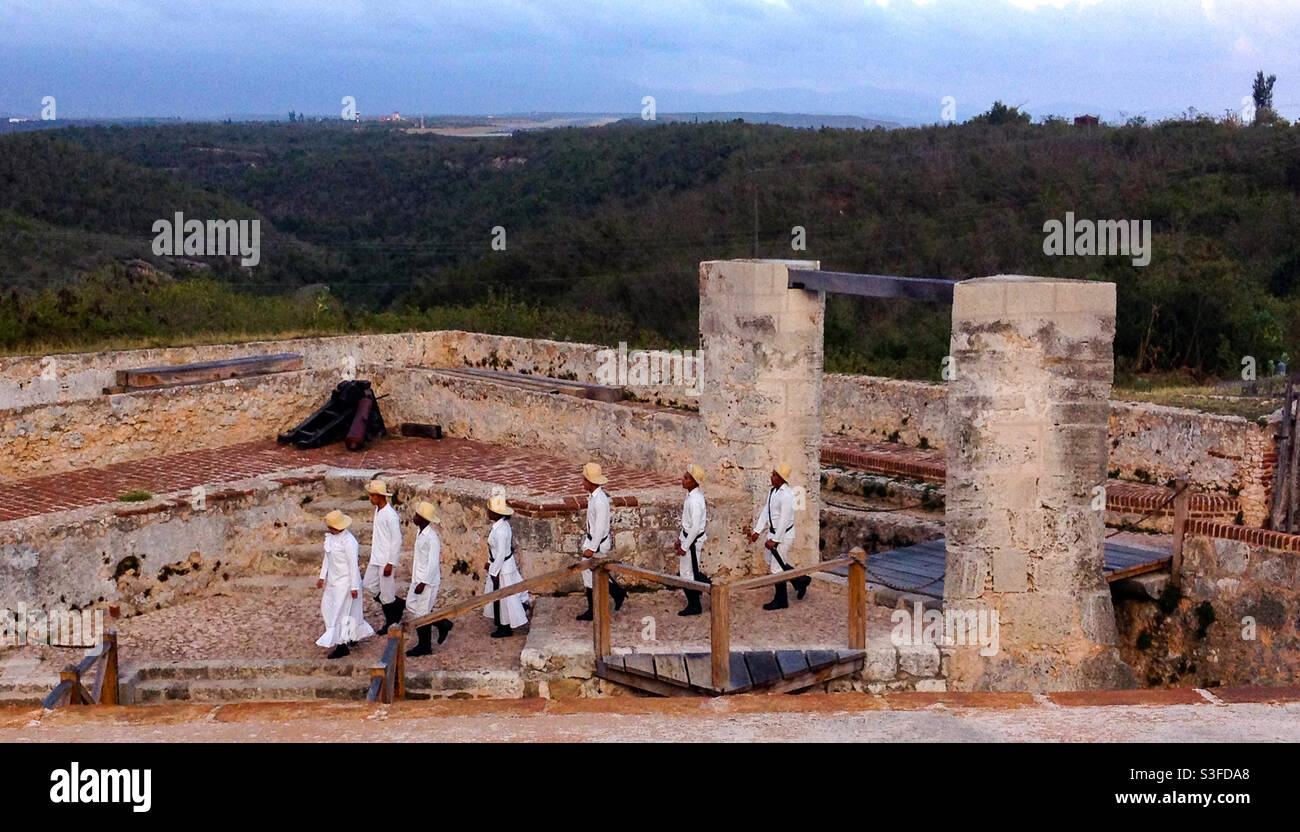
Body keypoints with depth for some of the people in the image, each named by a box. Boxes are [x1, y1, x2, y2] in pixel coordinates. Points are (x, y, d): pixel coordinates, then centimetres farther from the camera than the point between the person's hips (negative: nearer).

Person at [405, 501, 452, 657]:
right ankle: (442, 624, 25)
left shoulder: (432, 538, -22)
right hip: (418, 578, 10)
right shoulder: (420, 533, 8)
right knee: (411, 606, 15)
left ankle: (425, 647, 13)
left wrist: (423, 583, -22)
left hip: (428, 581, -10)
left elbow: (433, 563, -23)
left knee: (422, 613, 0)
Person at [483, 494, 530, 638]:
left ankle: (505, 629, 20)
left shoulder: (501, 530, -29)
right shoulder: (501, 524, 0)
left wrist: (494, 572, -18)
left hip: (502, 568, -9)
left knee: (502, 597, 6)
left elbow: (501, 553, -25)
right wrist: (490, 562, 19)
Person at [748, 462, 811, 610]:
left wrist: (775, 540, -22)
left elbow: (784, 520, -24)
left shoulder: (787, 495, -24)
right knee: (772, 563, 21)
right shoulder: (773, 491, 4)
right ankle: (801, 581, 34)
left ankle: (780, 601, 16)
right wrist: (757, 531, 8)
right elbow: (766, 511, 11)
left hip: (783, 535, -10)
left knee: (777, 568, 1)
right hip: (773, 532, 10)